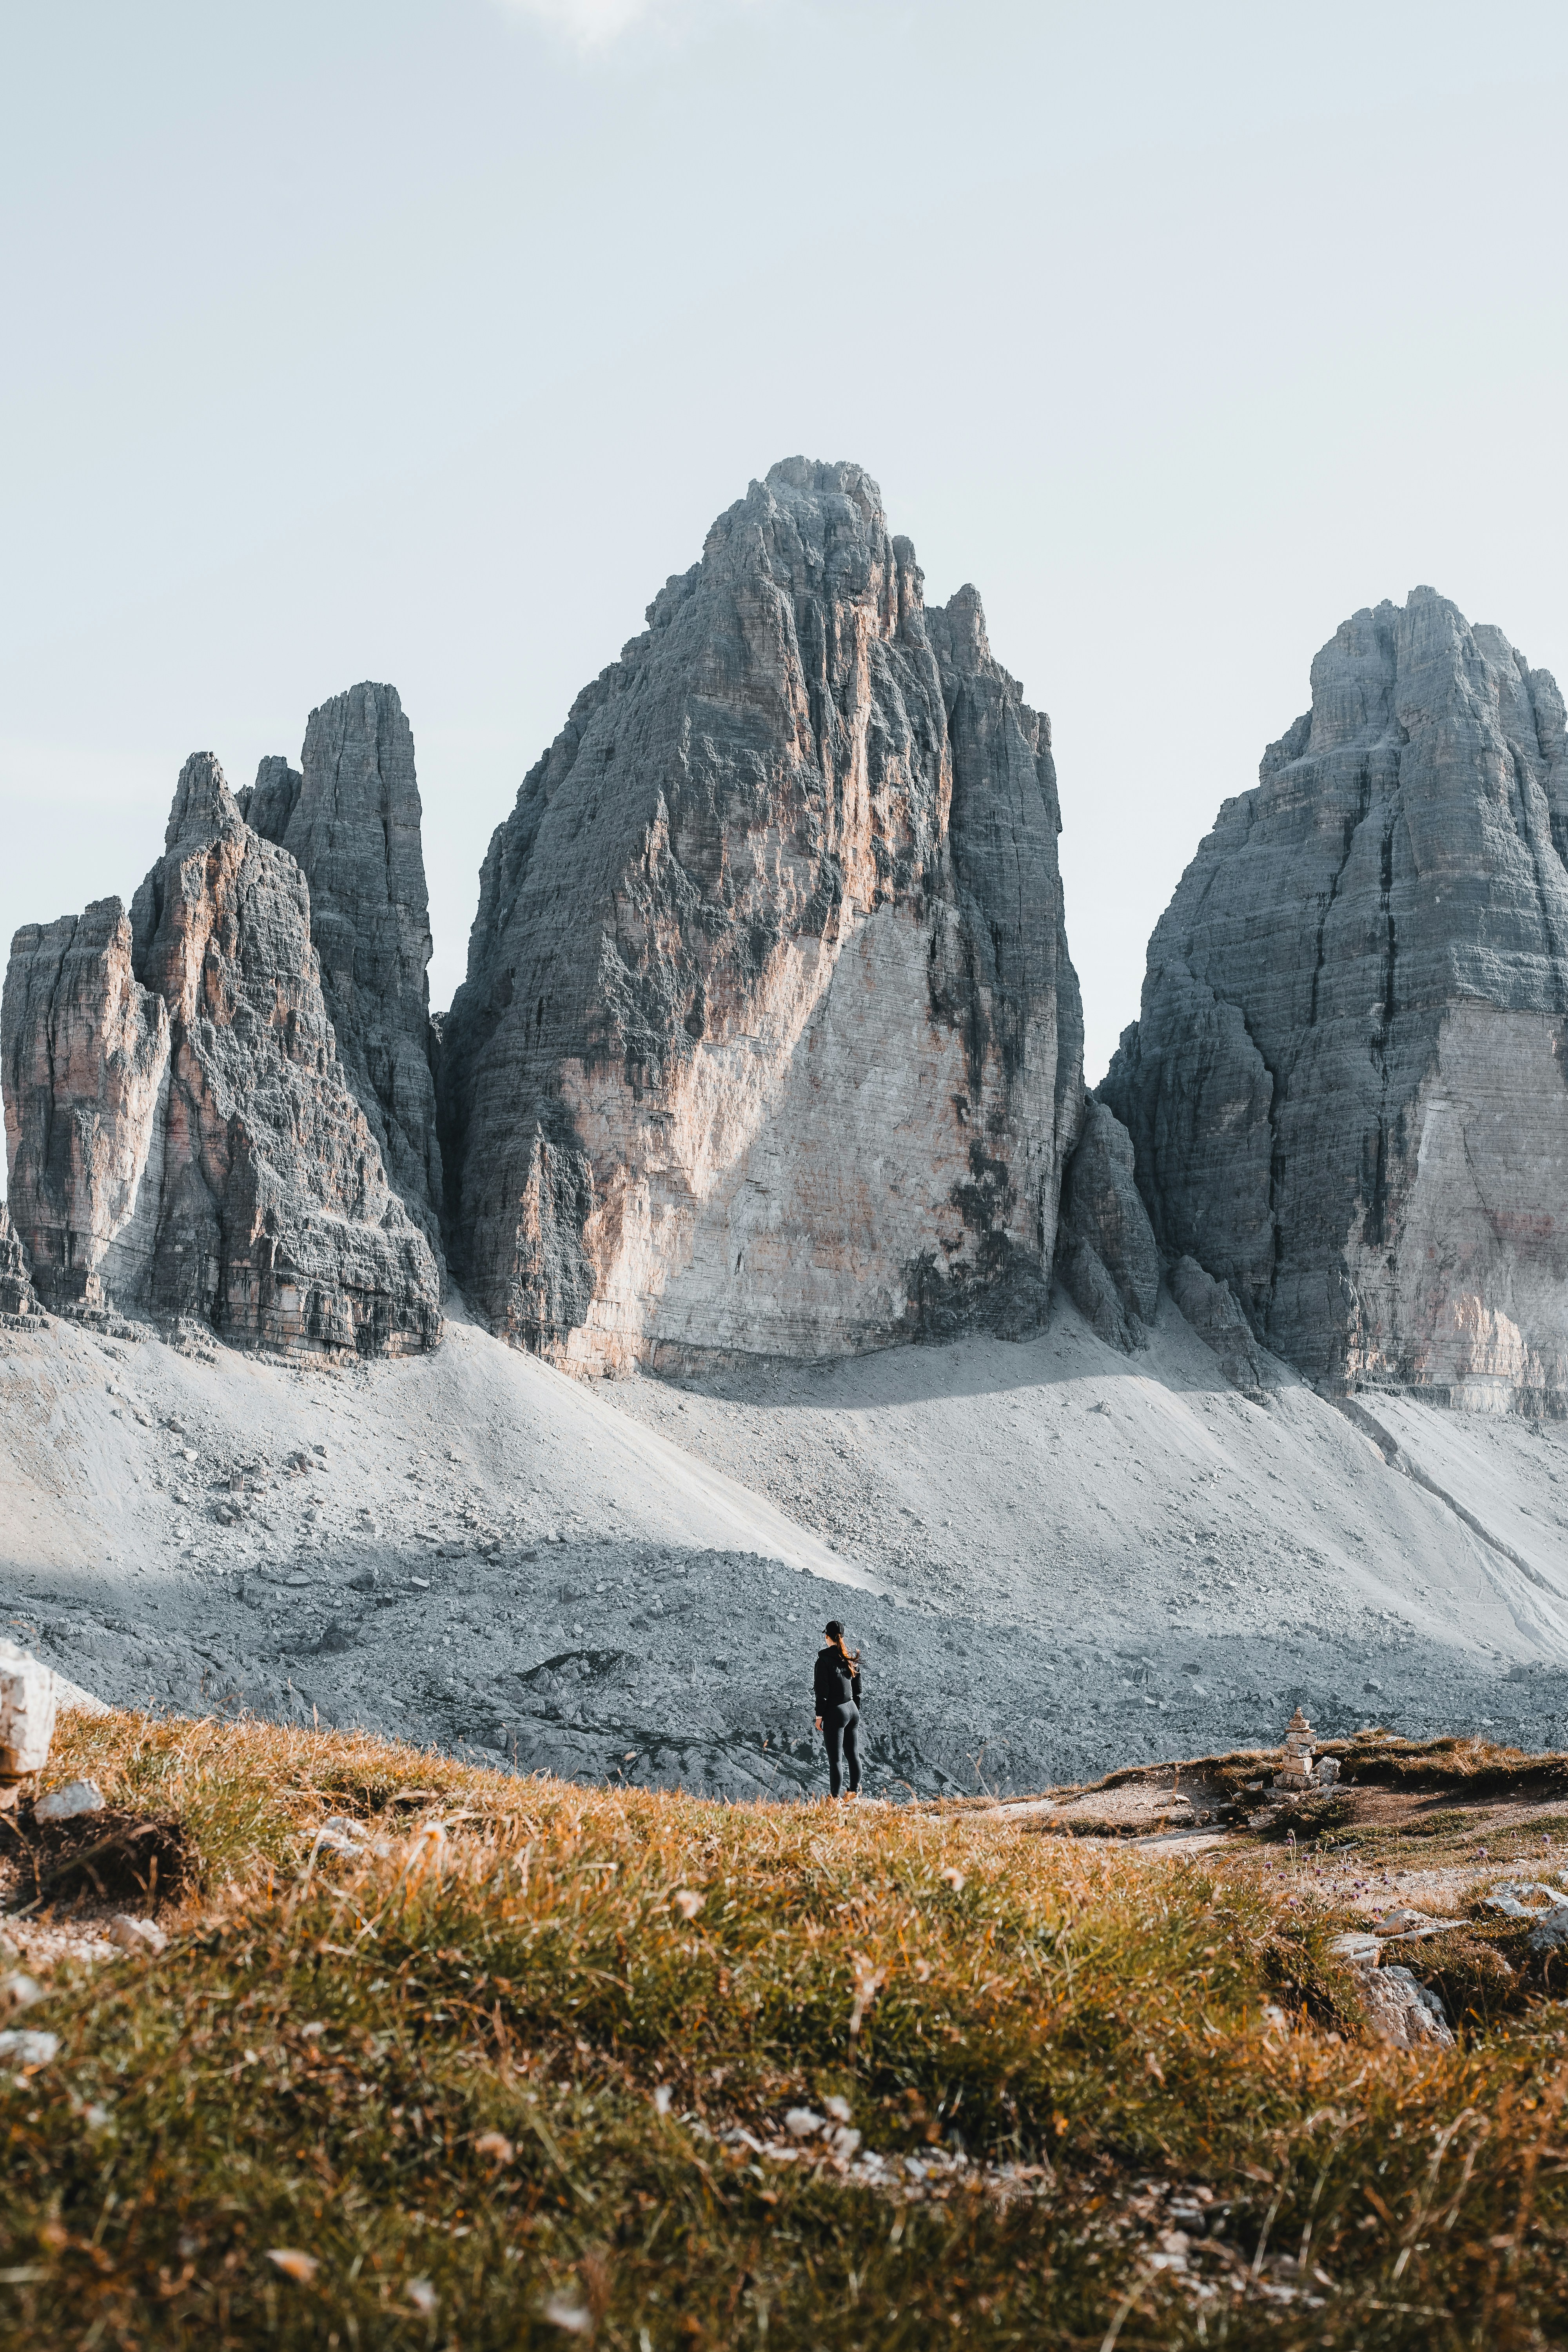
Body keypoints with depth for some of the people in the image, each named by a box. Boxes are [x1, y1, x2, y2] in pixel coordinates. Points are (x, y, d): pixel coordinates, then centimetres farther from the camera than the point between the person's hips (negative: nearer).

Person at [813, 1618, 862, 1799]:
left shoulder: (825, 1658, -13)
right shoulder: (852, 1658, 7)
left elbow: (822, 1690, -13)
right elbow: (858, 1689, 13)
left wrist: (819, 1716, -8)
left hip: (835, 1712, -7)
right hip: (852, 1710, 7)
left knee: (835, 1758, -2)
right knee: (853, 1754, 15)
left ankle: (835, 1798, 1)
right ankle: (855, 1792, 21)